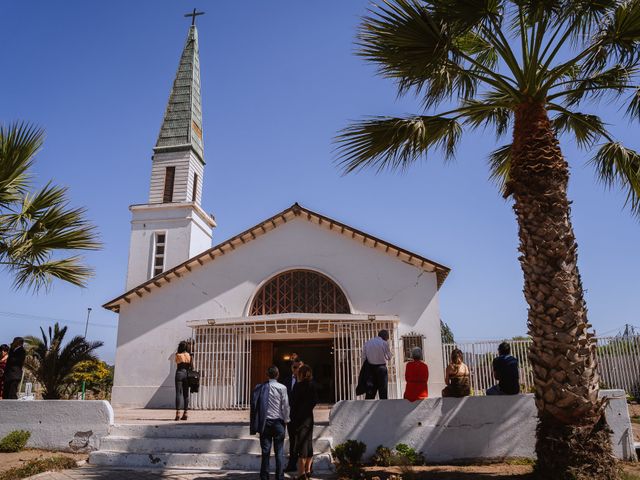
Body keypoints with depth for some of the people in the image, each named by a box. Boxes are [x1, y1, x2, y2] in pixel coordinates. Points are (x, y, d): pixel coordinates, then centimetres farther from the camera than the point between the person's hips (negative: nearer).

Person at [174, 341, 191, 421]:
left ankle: (177, 413, -8)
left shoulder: (177, 355, -4)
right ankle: (185, 413, 10)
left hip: (179, 373, -3)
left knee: (178, 393, -3)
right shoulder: (189, 355, 5)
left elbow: (177, 365, 6)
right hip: (187, 374, 3)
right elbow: (191, 366, 5)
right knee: (186, 394, 9)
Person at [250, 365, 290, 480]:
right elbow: (285, 406, -5)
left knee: (265, 452, 8)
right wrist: (286, 420, 10)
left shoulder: (259, 388, -3)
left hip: (265, 423, 1)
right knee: (279, 452, 6)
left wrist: (254, 425, 7)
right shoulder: (282, 388, -7)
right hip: (278, 422, -1)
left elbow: (254, 405, 0)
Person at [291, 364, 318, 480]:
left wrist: (292, 418, -5)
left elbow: (294, 403, -13)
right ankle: (308, 471, 24)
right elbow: (315, 401, 7)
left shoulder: (298, 386, -14)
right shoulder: (312, 385, 4)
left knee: (301, 445, -2)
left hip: (299, 418, -6)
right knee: (309, 443, 15)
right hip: (309, 417, 6)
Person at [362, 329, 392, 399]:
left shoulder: (367, 343, 6)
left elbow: (364, 357, 5)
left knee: (370, 391, 9)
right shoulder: (384, 343, -6)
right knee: (383, 392, 4)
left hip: (370, 368, 4)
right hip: (381, 368, -4)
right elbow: (389, 357, 1)